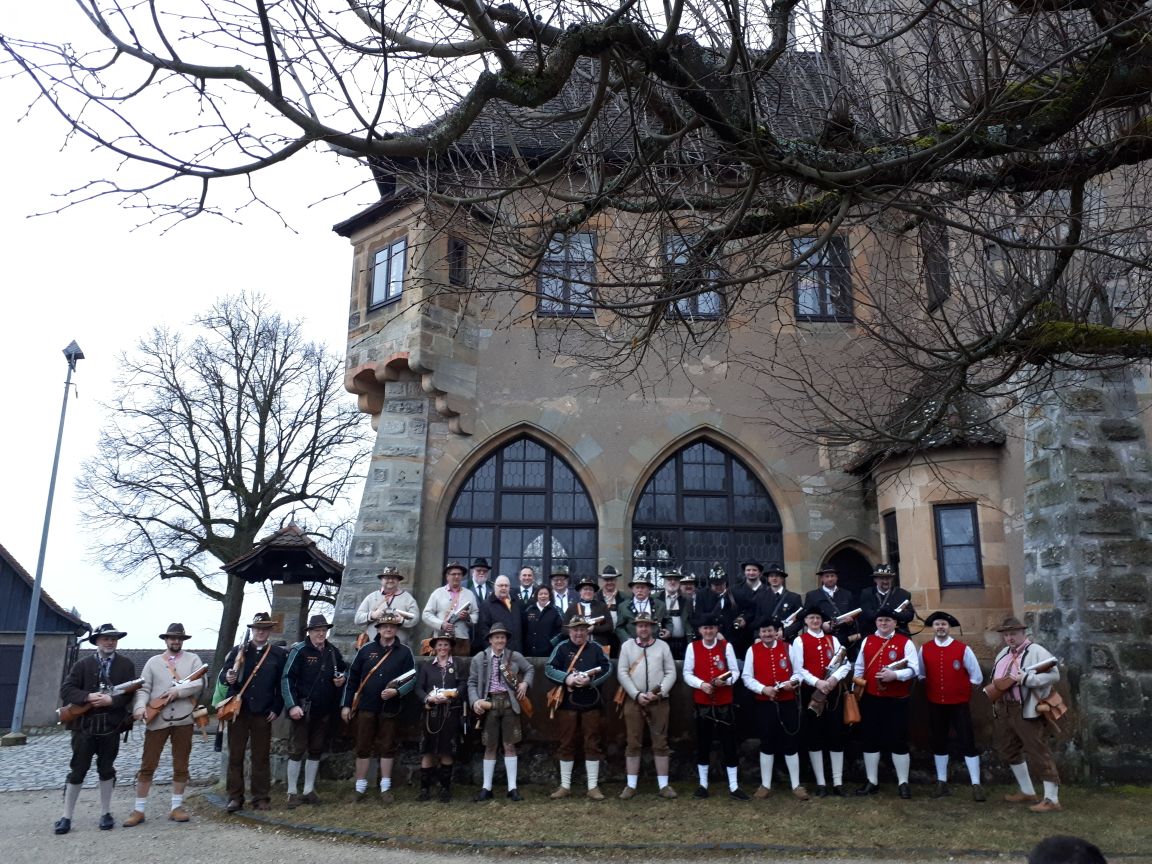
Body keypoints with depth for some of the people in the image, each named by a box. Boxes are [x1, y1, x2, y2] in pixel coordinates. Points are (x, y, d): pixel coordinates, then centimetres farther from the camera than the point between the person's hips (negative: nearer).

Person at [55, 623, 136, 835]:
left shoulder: (126, 665, 3)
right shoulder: (82, 664, 3)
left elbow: (131, 692, -4)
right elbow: (66, 690, -5)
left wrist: (111, 700, -19)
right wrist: (88, 696, -19)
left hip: (112, 726, 0)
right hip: (84, 725, 0)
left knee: (107, 769, 10)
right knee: (77, 770, 4)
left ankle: (105, 813, 20)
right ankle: (67, 816, 16)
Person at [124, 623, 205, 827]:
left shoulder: (192, 659, 6)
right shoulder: (153, 662, 9)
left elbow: (200, 683, -6)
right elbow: (144, 688, 1)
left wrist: (178, 691, -19)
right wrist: (140, 706, -17)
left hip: (183, 719, 0)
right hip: (157, 720, 0)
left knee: (181, 766, 7)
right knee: (147, 765, 3)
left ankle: (176, 807, 17)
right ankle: (139, 810, 12)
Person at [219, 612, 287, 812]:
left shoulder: (279, 654, 4)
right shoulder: (238, 650, 6)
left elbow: (282, 684, 3)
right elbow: (223, 674, 4)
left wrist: (276, 709, -4)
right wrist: (227, 677, -20)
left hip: (263, 713, -1)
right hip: (238, 710, 1)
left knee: (262, 758, 6)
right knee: (235, 756, 5)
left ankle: (261, 798, 16)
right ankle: (235, 798, 16)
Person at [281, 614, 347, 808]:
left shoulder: (333, 651, 6)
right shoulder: (299, 650, -10)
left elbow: (344, 669, 22)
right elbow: (287, 678, -14)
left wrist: (343, 677, -2)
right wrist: (292, 705, -21)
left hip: (325, 710, 5)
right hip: (303, 709, -5)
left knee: (316, 750, 12)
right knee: (297, 750, 1)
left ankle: (309, 790, 23)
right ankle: (292, 792, 12)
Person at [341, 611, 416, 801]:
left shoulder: (404, 652, 0)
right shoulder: (366, 649, 3)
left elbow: (412, 680, -1)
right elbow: (352, 677, 5)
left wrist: (396, 692, -18)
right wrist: (346, 704, 2)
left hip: (390, 709, -1)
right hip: (366, 707, 1)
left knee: (387, 748, 6)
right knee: (363, 747, 7)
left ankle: (385, 788, 16)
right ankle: (361, 787, 18)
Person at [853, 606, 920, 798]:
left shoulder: (905, 642, -3)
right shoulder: (867, 641, 8)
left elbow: (914, 669, -10)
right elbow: (859, 667, 14)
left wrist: (895, 675, -25)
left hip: (896, 701, -4)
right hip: (870, 700, 4)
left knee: (898, 741, 2)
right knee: (870, 740, 8)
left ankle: (903, 783, 15)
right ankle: (872, 782, 19)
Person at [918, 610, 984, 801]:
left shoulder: (963, 649, -9)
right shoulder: (924, 649, -1)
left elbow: (976, 676, 0)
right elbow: (920, 674, 15)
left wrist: (964, 691, 4)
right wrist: (929, 688, 9)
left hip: (959, 704, -3)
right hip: (935, 705, 3)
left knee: (967, 743, -2)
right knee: (938, 743, 11)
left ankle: (976, 785, 6)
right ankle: (942, 783, 22)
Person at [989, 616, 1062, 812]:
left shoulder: (1037, 652, -10)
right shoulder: (1003, 653, 15)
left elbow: (1054, 675, -20)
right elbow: (995, 677, 25)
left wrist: (1026, 679, -28)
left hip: (1026, 711, -9)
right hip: (1003, 710, 9)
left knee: (1038, 753, -6)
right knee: (1009, 750, 17)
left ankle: (1052, 799, 0)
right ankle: (1028, 792, 30)